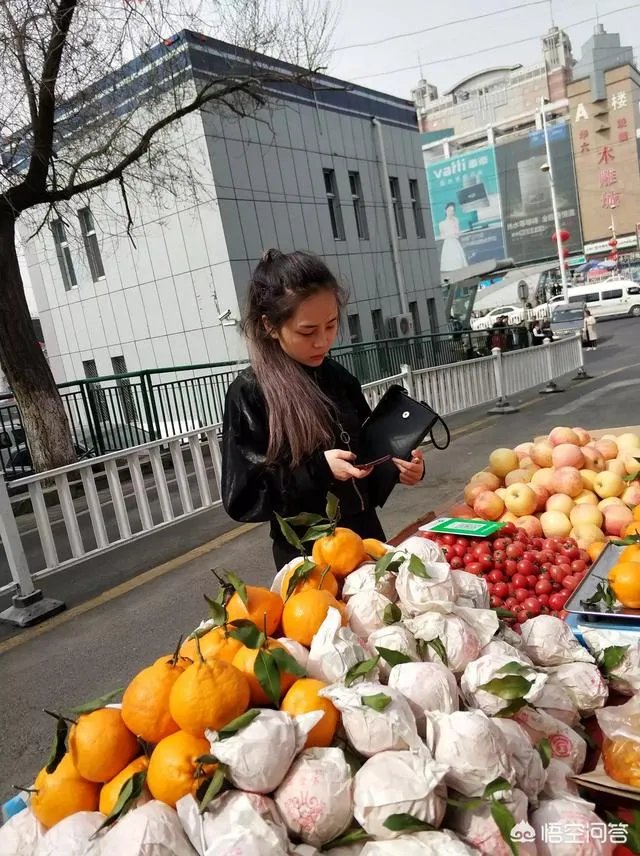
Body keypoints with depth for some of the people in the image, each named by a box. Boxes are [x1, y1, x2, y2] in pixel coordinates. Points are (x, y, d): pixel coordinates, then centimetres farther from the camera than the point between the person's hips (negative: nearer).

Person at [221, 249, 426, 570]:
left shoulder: (340, 378, -1)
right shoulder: (249, 393, -17)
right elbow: (241, 498, -16)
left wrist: (400, 465, -8)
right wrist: (318, 470, -25)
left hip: (366, 534, 6)